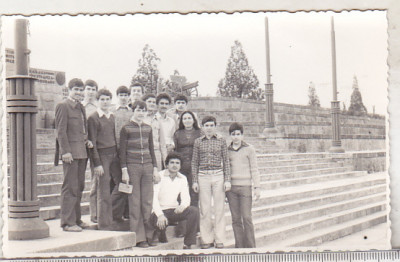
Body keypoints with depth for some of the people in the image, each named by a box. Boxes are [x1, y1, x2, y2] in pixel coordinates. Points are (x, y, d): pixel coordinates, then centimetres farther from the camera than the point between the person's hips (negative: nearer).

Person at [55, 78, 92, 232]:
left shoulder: (81, 107, 19)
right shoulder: (63, 106, -5)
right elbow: (61, 131, -11)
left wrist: (87, 141, 8)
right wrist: (65, 151, -17)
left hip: (82, 152, 8)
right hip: (70, 153, -8)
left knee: (79, 187, 11)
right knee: (70, 187, -6)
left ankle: (76, 219, 19)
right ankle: (67, 222, -1)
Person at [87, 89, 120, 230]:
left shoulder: (113, 117, 14)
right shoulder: (93, 118, -5)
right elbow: (92, 143, -8)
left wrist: (119, 156, 13)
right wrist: (97, 164, -13)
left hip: (114, 155, 6)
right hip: (102, 155, -6)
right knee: (104, 193, -4)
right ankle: (104, 225, 3)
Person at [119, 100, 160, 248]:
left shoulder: (148, 129, 13)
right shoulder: (126, 129, 0)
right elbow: (122, 151, -2)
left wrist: (155, 169, 12)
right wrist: (124, 171, -9)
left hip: (147, 167, 4)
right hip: (132, 167, -4)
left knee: (148, 202, 4)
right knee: (134, 202, -2)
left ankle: (149, 235, 11)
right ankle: (136, 237, 4)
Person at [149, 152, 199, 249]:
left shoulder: (182, 179, 10)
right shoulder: (159, 176, -6)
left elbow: (186, 198, 4)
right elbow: (153, 198, -14)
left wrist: (182, 206, -23)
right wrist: (160, 215, -29)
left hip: (174, 210, 5)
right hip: (159, 211, -5)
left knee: (194, 210, -21)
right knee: (160, 222, -38)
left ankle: (189, 243, -20)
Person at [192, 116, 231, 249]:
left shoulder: (221, 140, 5)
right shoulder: (198, 142, 6)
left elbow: (226, 161, 6)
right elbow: (194, 162, 9)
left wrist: (227, 179, 0)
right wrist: (195, 181, 3)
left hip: (218, 175, 0)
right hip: (203, 176, 0)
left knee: (219, 209, 1)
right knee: (204, 209, 1)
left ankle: (219, 240, 9)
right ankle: (207, 239, 11)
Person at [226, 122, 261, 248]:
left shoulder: (249, 149, 2)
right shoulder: (227, 150, 10)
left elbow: (254, 170, 2)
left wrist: (257, 187, -4)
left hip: (245, 186, -3)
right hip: (231, 187, 3)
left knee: (246, 218, -6)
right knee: (235, 219, 4)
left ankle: (250, 246, 3)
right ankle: (239, 245, 11)